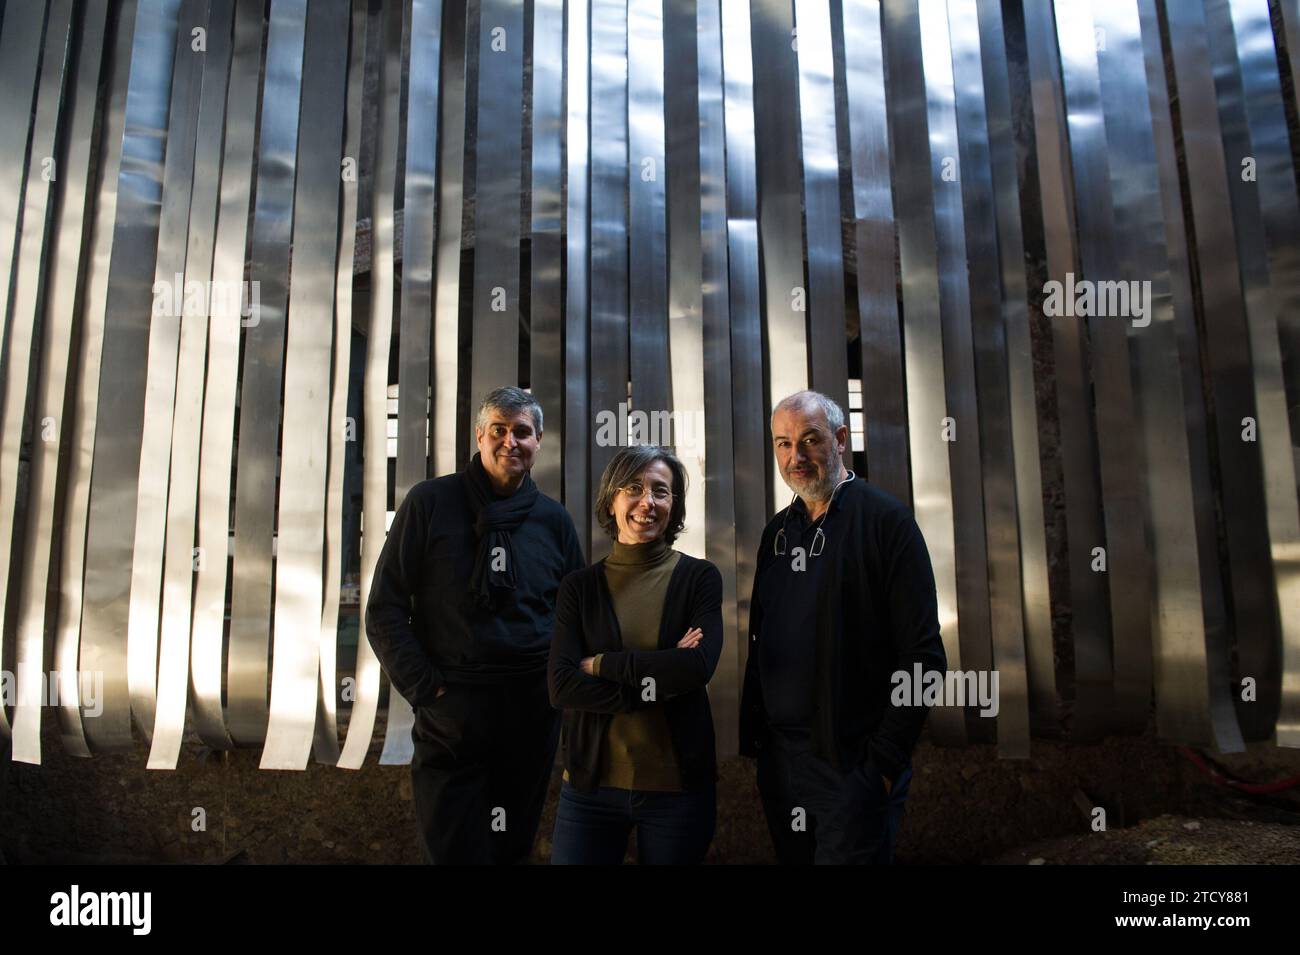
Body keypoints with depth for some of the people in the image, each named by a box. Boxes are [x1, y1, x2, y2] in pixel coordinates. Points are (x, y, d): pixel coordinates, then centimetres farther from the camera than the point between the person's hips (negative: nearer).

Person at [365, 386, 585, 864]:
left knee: (513, 847, 18)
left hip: (533, 712, 3)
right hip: (450, 712, -3)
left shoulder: (553, 519, 5)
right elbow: (385, 608, -4)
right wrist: (425, 687, -10)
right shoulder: (431, 502, -3)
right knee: (451, 848, 4)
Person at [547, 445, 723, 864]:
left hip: (680, 783, -1)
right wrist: (661, 683, -15)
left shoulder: (699, 577, -1)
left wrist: (601, 664, -11)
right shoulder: (579, 586, 2)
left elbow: (699, 666, -16)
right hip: (591, 782, 1)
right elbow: (561, 687, -9)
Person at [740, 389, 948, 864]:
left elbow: (923, 656, -13)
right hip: (778, 760, 6)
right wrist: (752, 736, 9)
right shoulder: (777, 531, 10)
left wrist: (885, 758, -15)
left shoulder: (885, 518, -9)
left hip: (854, 765, -6)